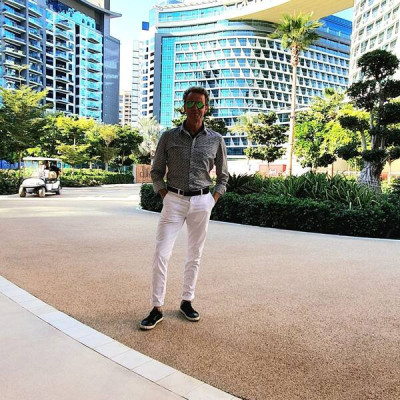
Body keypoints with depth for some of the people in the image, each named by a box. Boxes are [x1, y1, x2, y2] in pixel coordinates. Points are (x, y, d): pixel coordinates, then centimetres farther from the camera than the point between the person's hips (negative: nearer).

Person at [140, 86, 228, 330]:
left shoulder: (216, 140, 2)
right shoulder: (169, 137, 1)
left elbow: (223, 176, 10)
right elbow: (156, 172, 8)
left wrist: (213, 201, 0)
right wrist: (165, 197, -3)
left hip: (202, 201, 1)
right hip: (174, 200, -1)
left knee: (195, 255, 9)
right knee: (162, 254, -6)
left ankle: (187, 301, 25)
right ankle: (157, 308, 6)